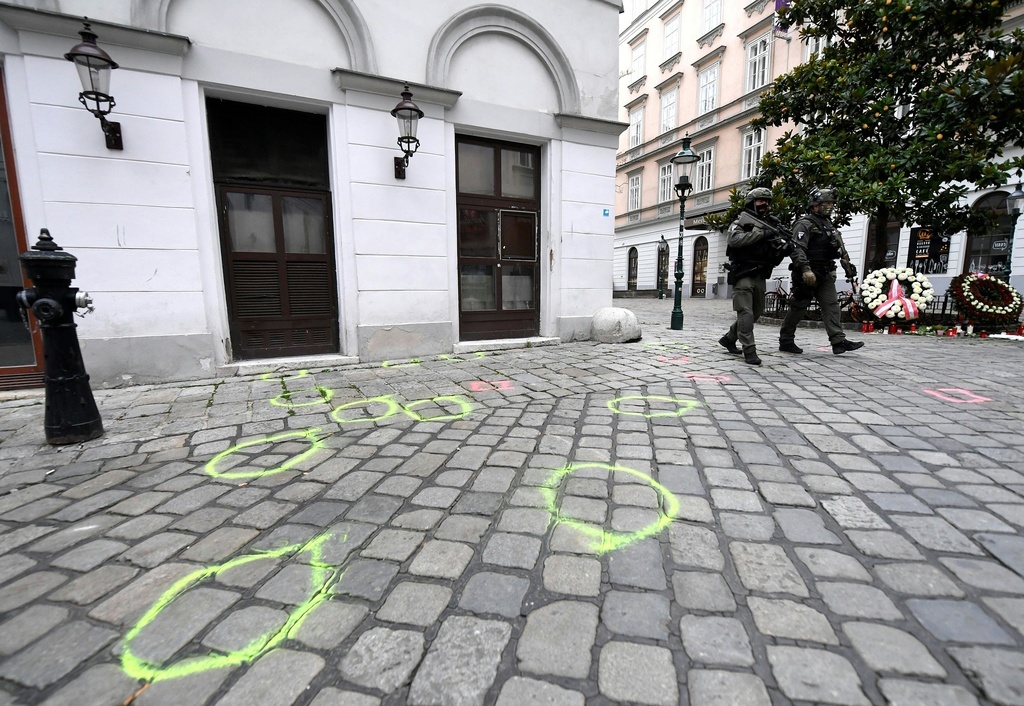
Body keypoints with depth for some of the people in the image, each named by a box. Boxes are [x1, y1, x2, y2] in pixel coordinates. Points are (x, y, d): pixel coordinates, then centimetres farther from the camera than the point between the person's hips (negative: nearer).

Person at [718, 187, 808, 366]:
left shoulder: (771, 224, 17)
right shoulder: (741, 221, 1)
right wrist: (761, 233, -20)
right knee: (746, 313, -11)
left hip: (760, 276, 7)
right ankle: (749, 351, -9)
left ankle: (729, 338, 27)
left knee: (756, 312, 13)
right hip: (743, 274, -7)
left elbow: (788, 245, 11)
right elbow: (734, 239, -20)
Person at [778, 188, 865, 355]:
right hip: (808, 275, -8)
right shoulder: (805, 224, -9)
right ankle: (785, 341, 7)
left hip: (825, 275, 8)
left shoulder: (829, 225, 20)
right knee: (799, 307, -2)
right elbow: (797, 249, -22)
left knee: (831, 305, -1)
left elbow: (840, 248, 28)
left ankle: (838, 341, -4)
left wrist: (847, 265, 23)